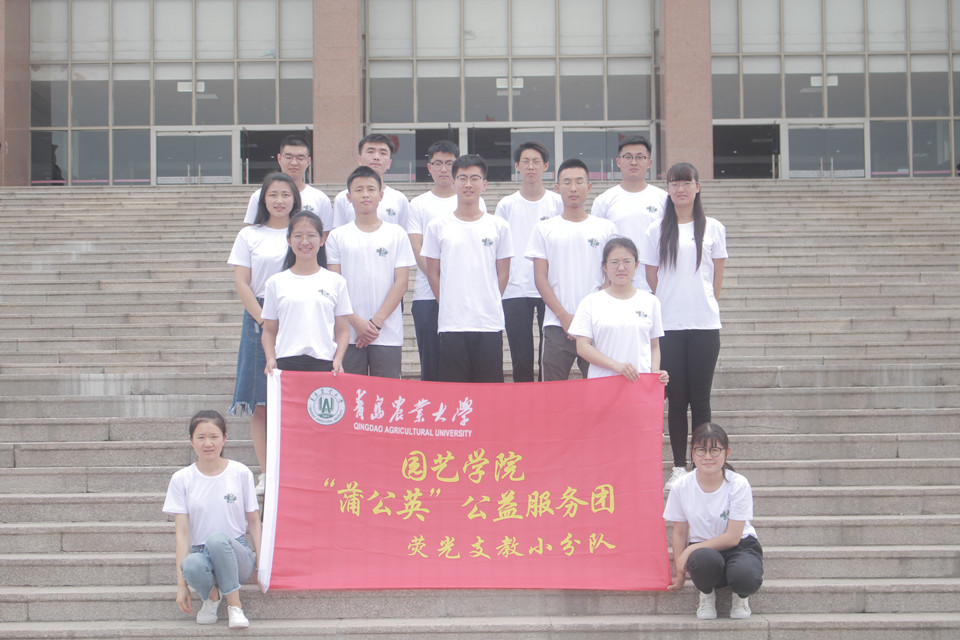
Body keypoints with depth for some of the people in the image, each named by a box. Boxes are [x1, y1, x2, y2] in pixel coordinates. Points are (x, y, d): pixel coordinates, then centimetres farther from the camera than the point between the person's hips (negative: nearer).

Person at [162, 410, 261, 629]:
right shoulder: (181, 479, 3)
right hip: (201, 554, 0)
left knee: (217, 538, -36)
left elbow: (254, 521, 7)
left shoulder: (241, 473, 3)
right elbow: (182, 532, -2)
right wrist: (181, 583, -10)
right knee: (192, 565, -37)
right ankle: (212, 595, -2)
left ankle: (235, 605, -19)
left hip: (236, 553, 0)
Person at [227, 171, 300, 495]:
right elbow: (242, 284, 3)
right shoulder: (249, 236, 8)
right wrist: (265, 321, -9)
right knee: (260, 401, -2)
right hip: (259, 320, 0)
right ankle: (265, 473, 1)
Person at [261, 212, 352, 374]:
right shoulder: (276, 283, 10)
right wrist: (270, 359, -4)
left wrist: (338, 360, -5)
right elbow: (269, 330, 12)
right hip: (286, 362, 0)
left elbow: (342, 330, 9)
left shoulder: (336, 282, 9)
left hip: (324, 363, 0)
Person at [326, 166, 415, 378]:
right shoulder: (337, 237, 7)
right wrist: (356, 322, -11)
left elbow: (402, 282, 0)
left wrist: (377, 322, -9)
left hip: (388, 334, 0)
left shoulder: (397, 235, 7)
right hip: (348, 335, 0)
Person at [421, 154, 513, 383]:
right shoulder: (438, 227, 6)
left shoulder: (499, 227, 7)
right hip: (451, 324, 0)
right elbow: (433, 273, 9)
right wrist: (449, 307, 3)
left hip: (490, 323, 0)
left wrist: (489, 306, 3)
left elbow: (502, 273, 11)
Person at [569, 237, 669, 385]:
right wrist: (615, 365, -13)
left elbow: (654, 346, 16)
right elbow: (582, 347, -1)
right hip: (601, 382, -1)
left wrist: (655, 372, -3)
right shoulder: (590, 302, 7)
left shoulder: (650, 302, 13)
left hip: (640, 381, 1)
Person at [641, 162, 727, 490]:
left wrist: (702, 304, 8)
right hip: (669, 325, 0)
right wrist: (669, 304, 6)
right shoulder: (657, 230, 6)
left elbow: (717, 277, 10)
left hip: (704, 324, 0)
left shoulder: (713, 229, 6)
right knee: (676, 398, 2)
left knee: (700, 398, 2)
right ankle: (678, 466, 8)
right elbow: (652, 278, 9)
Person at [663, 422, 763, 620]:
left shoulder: (738, 485, -14)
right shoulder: (682, 487, -7)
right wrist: (679, 573, -1)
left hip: (739, 546, -1)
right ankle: (707, 594, -2)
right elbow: (679, 533, 4)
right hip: (701, 549, 1)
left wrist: (691, 550, -18)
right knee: (704, 559, -39)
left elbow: (732, 537, -14)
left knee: (746, 576, -37)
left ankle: (741, 596, 3)